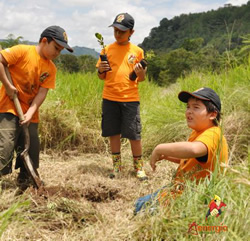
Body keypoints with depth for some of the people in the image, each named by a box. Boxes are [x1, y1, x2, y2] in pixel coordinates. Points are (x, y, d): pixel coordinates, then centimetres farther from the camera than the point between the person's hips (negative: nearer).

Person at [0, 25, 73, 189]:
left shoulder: (51, 68, 4)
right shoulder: (23, 51, -10)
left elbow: (42, 92, -4)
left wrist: (30, 113, -16)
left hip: (30, 113, 6)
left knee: (32, 148, 10)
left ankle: (25, 181, 28)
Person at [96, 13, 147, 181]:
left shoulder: (137, 51, 3)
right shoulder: (107, 50, 6)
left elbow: (141, 79, 7)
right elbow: (102, 77, 11)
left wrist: (140, 73, -15)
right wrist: (101, 70, -11)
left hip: (130, 99, -2)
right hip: (110, 98, 2)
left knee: (134, 134, -2)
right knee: (113, 132, 8)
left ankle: (139, 166, 14)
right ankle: (117, 165, 23)